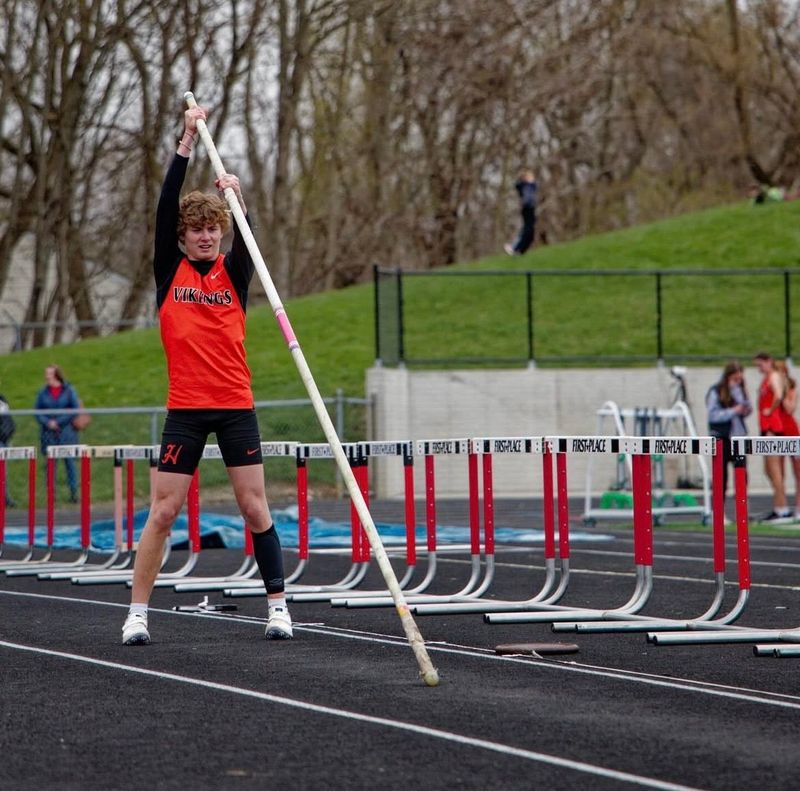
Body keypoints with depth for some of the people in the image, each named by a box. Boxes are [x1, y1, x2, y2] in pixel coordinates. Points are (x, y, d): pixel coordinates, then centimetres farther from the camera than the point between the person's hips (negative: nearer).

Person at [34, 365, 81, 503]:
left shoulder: (69, 391, -1)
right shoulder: (43, 393, 6)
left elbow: (75, 410, -5)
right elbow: (37, 411, 6)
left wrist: (58, 421, -11)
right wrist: (48, 422, -12)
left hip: (66, 431, -2)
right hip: (49, 433, 2)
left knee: (70, 461, 0)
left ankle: (73, 492, 6)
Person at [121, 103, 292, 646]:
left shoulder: (234, 272, 6)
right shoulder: (170, 271, 3)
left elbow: (245, 236, -12)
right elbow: (166, 207, -7)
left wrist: (239, 199, -31)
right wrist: (187, 143, -12)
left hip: (236, 407, 1)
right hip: (186, 409, -1)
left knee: (256, 509, 1)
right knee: (163, 513, -2)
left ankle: (278, 606, 10)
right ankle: (137, 613, 5)